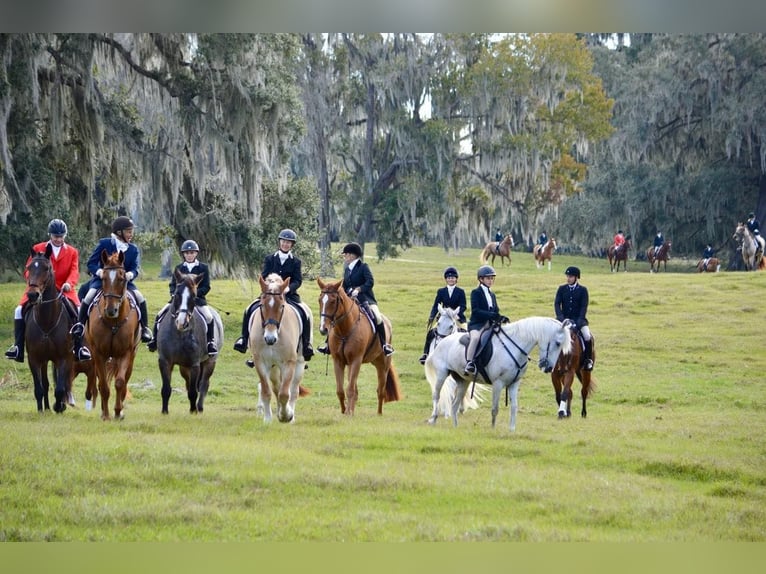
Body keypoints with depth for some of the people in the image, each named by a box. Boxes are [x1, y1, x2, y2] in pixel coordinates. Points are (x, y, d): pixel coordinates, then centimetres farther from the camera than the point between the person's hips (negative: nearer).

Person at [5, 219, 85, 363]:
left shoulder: (72, 252, 9)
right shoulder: (38, 249, 8)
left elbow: (74, 271, -5)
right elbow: (28, 270, 3)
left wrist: (69, 283, -28)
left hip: (63, 290, 0)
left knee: (79, 312, -23)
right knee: (20, 310, -19)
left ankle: (79, 347, -14)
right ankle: (17, 347, -15)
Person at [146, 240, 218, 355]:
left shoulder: (203, 267, 4)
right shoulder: (179, 268, 12)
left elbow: (206, 287, -2)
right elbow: (172, 284, 11)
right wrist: (174, 294, -10)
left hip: (197, 298, -3)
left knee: (208, 317, -27)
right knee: (160, 316, -11)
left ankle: (211, 342, -17)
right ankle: (155, 340, 2)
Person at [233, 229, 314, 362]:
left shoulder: (296, 262, 7)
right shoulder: (269, 259, 9)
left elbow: (298, 281, -2)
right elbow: (264, 277, 2)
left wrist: (288, 288, -22)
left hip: (289, 294, -1)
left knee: (304, 315, -25)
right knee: (249, 311, -19)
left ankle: (306, 344, -14)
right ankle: (244, 338, -9)